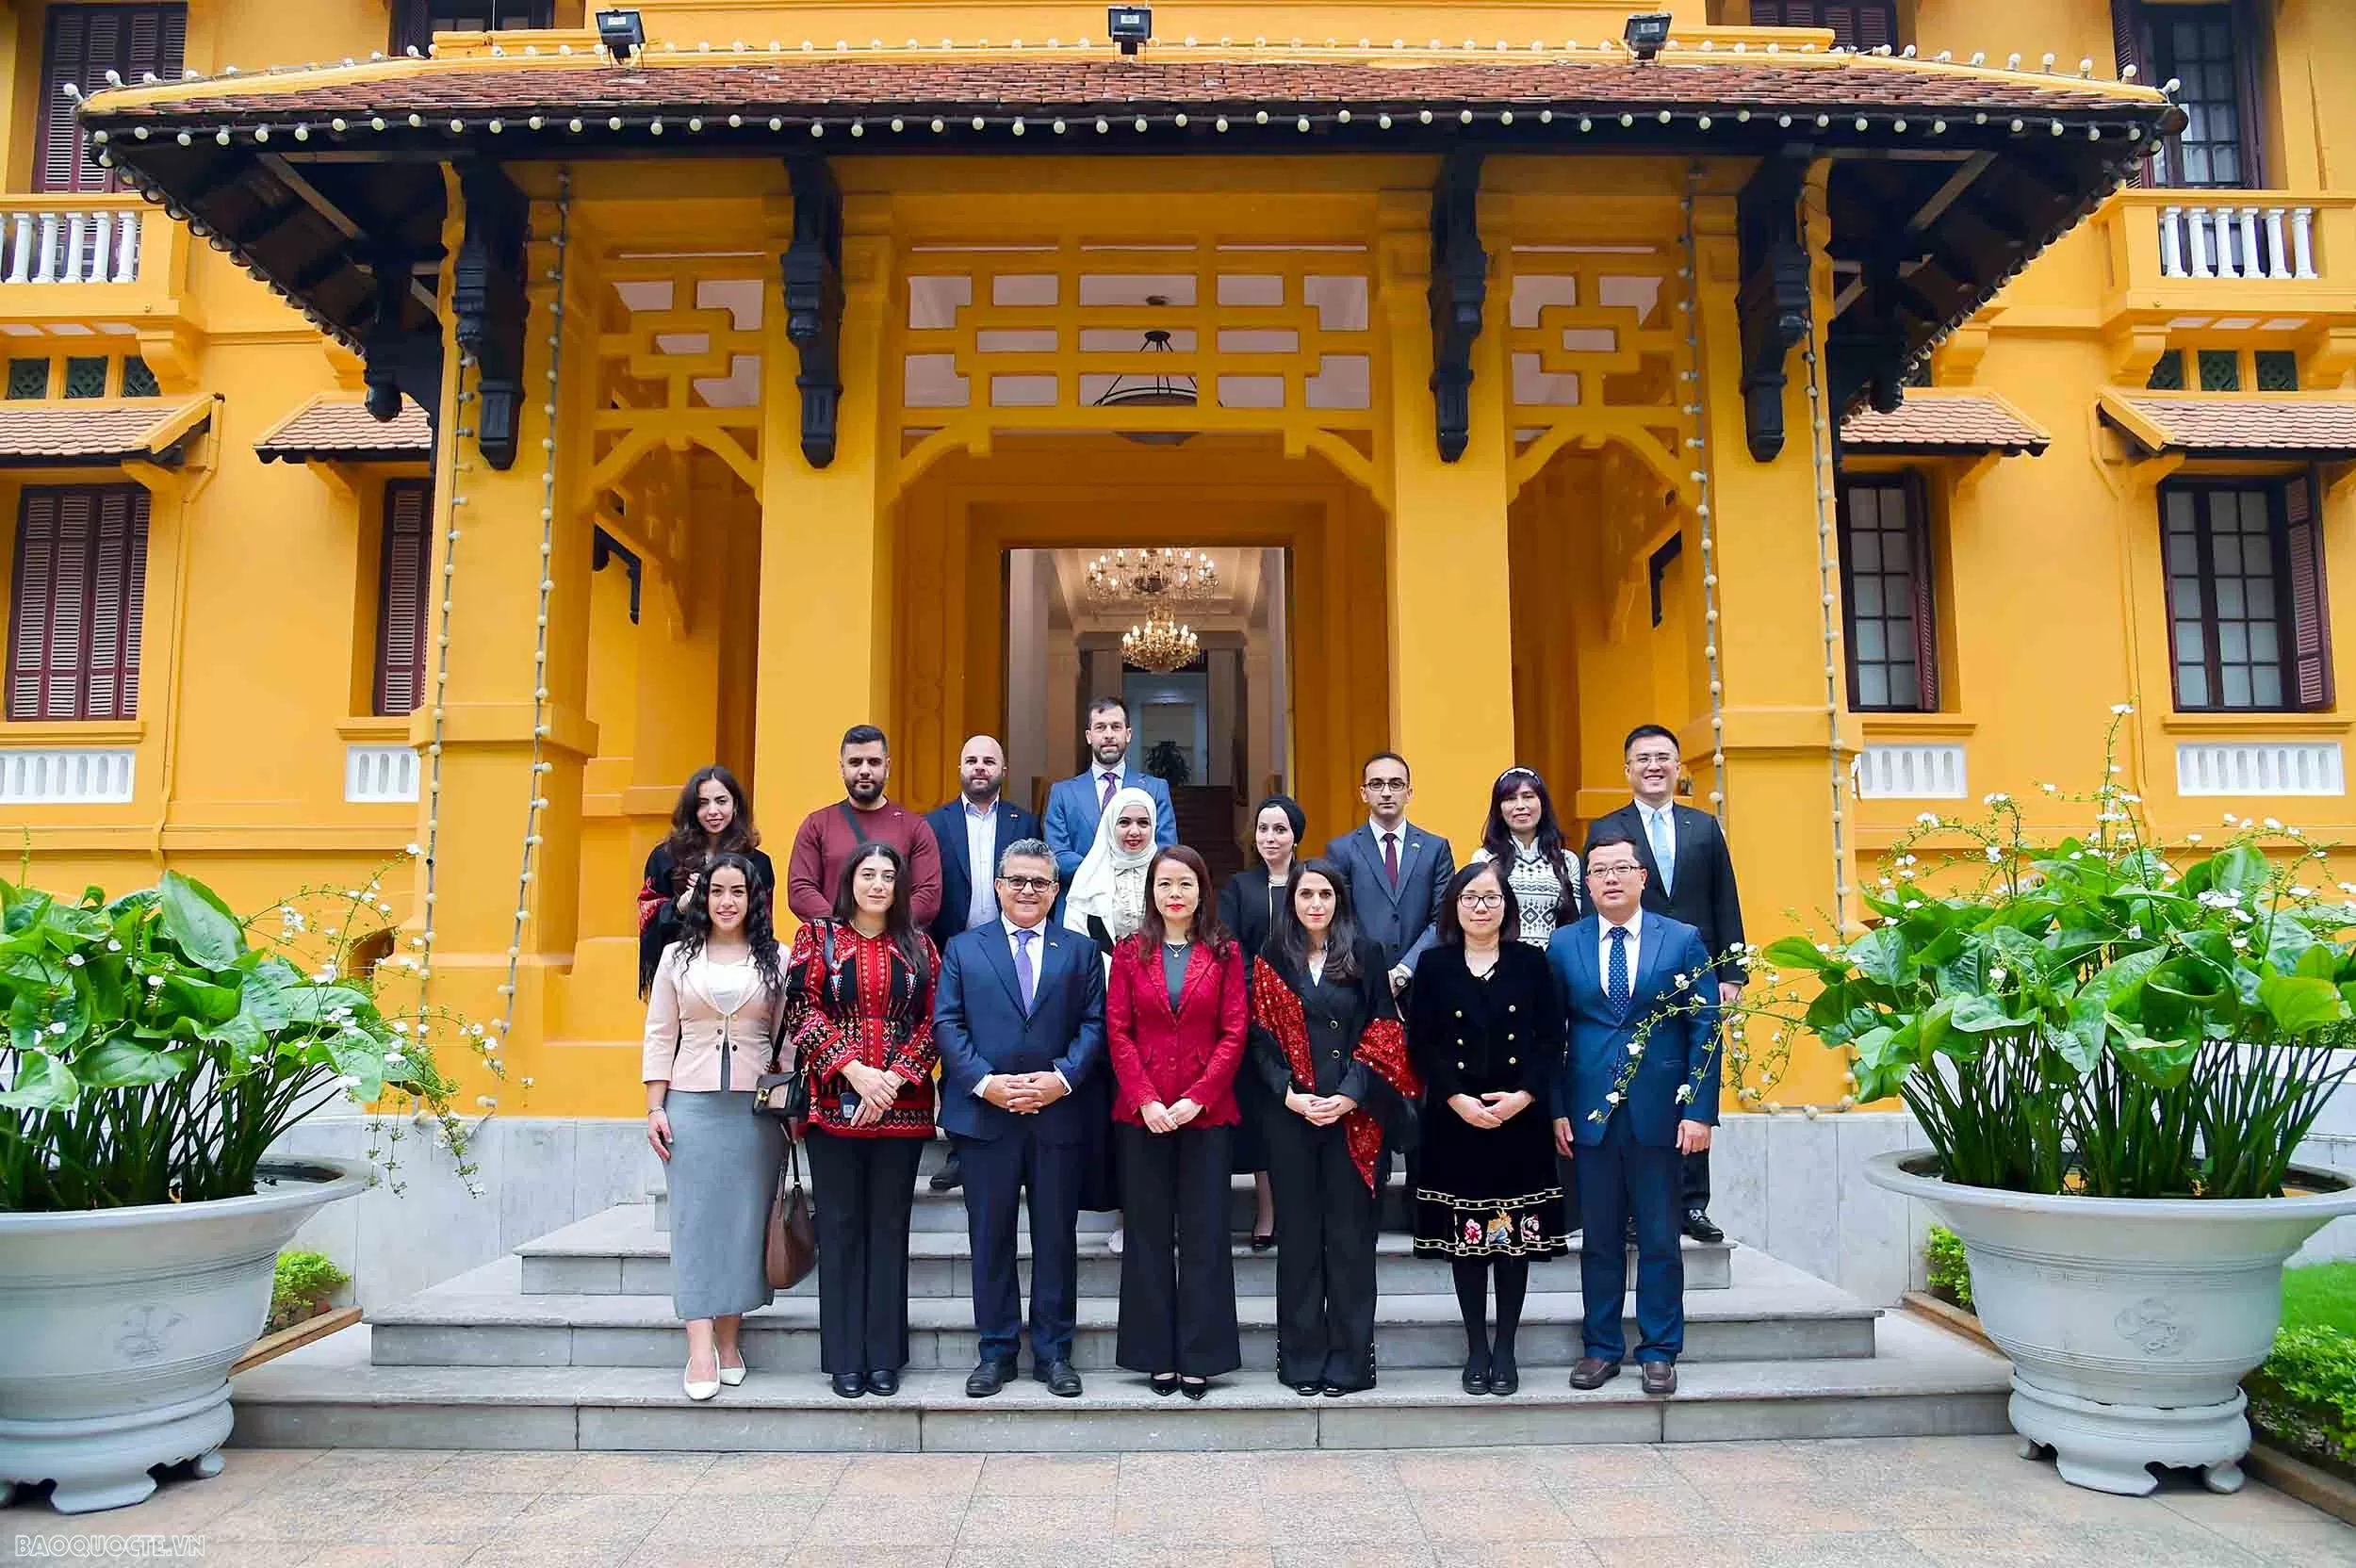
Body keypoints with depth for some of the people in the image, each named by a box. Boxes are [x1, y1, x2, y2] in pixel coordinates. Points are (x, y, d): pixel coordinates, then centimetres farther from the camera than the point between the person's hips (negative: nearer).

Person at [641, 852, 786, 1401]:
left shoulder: (776, 960, 6)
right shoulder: (677, 956, 8)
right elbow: (660, 1037, 7)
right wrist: (655, 1108, 1)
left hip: (756, 1107, 0)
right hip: (691, 1104, 0)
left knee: (744, 1219, 3)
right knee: (695, 1219, -2)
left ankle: (730, 1339, 14)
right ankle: (700, 1348, -1)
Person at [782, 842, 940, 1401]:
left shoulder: (918, 947, 10)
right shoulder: (817, 937, 5)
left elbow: (931, 1021, 5)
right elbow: (803, 1011, -3)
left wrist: (895, 1079, -9)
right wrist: (854, 1071, -13)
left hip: (902, 1106, 1)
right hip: (834, 1103, -1)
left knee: (889, 1227, 5)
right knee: (840, 1226, 3)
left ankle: (885, 1356, 13)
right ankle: (845, 1358, 11)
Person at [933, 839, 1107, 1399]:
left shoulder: (1080, 953, 10)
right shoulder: (962, 949, 8)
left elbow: (1094, 1025, 3)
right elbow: (947, 1024, 0)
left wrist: (1062, 1078, -13)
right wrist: (985, 1082, -13)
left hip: (1059, 1115, 0)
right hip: (985, 1115, 0)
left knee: (1056, 1238, 7)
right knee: (990, 1238, 7)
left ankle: (1053, 1353, 18)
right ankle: (996, 1352, 19)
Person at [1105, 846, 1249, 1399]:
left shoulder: (1225, 953, 3)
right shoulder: (1130, 953, 5)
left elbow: (1234, 1033, -2)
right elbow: (1117, 1032, 1)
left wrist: (1197, 1098, -11)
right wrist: (1146, 1100, -10)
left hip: (1206, 1110, -1)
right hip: (1142, 1113, 1)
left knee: (1204, 1233, 3)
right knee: (1149, 1233, 7)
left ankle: (1200, 1357, 12)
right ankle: (1156, 1355, 16)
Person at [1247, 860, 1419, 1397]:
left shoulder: (1365, 955, 4)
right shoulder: (1272, 960, 7)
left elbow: (1383, 1033, -1)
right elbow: (1262, 1037, 3)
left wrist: (1349, 1096, -12)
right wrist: (1290, 1094, -11)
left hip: (1352, 1114, -1)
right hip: (1292, 1114, 1)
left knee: (1350, 1232, 2)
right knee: (1298, 1233, 6)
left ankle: (1349, 1357, 12)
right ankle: (1302, 1356, 15)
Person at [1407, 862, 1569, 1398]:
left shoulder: (1531, 962, 4)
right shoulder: (1434, 965, 3)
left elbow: (1551, 1039, 1)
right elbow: (1420, 1044, -1)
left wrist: (1524, 1096, -12)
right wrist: (1458, 1099, -12)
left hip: (1520, 1121, 0)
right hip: (1455, 1121, 0)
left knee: (1516, 1235, 4)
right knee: (1466, 1236, 4)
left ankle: (1505, 1349, 16)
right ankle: (1476, 1349, 16)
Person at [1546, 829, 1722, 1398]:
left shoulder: (1683, 940, 2)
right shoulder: (1563, 945, 5)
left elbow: (1705, 1028, 0)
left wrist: (1700, 1109, -7)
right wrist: (1556, 1109, -1)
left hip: (1659, 1111, -1)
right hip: (1589, 1111, 1)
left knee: (1659, 1240, 7)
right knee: (1599, 1239, 9)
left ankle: (1659, 1352, 19)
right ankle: (1601, 1347, 20)